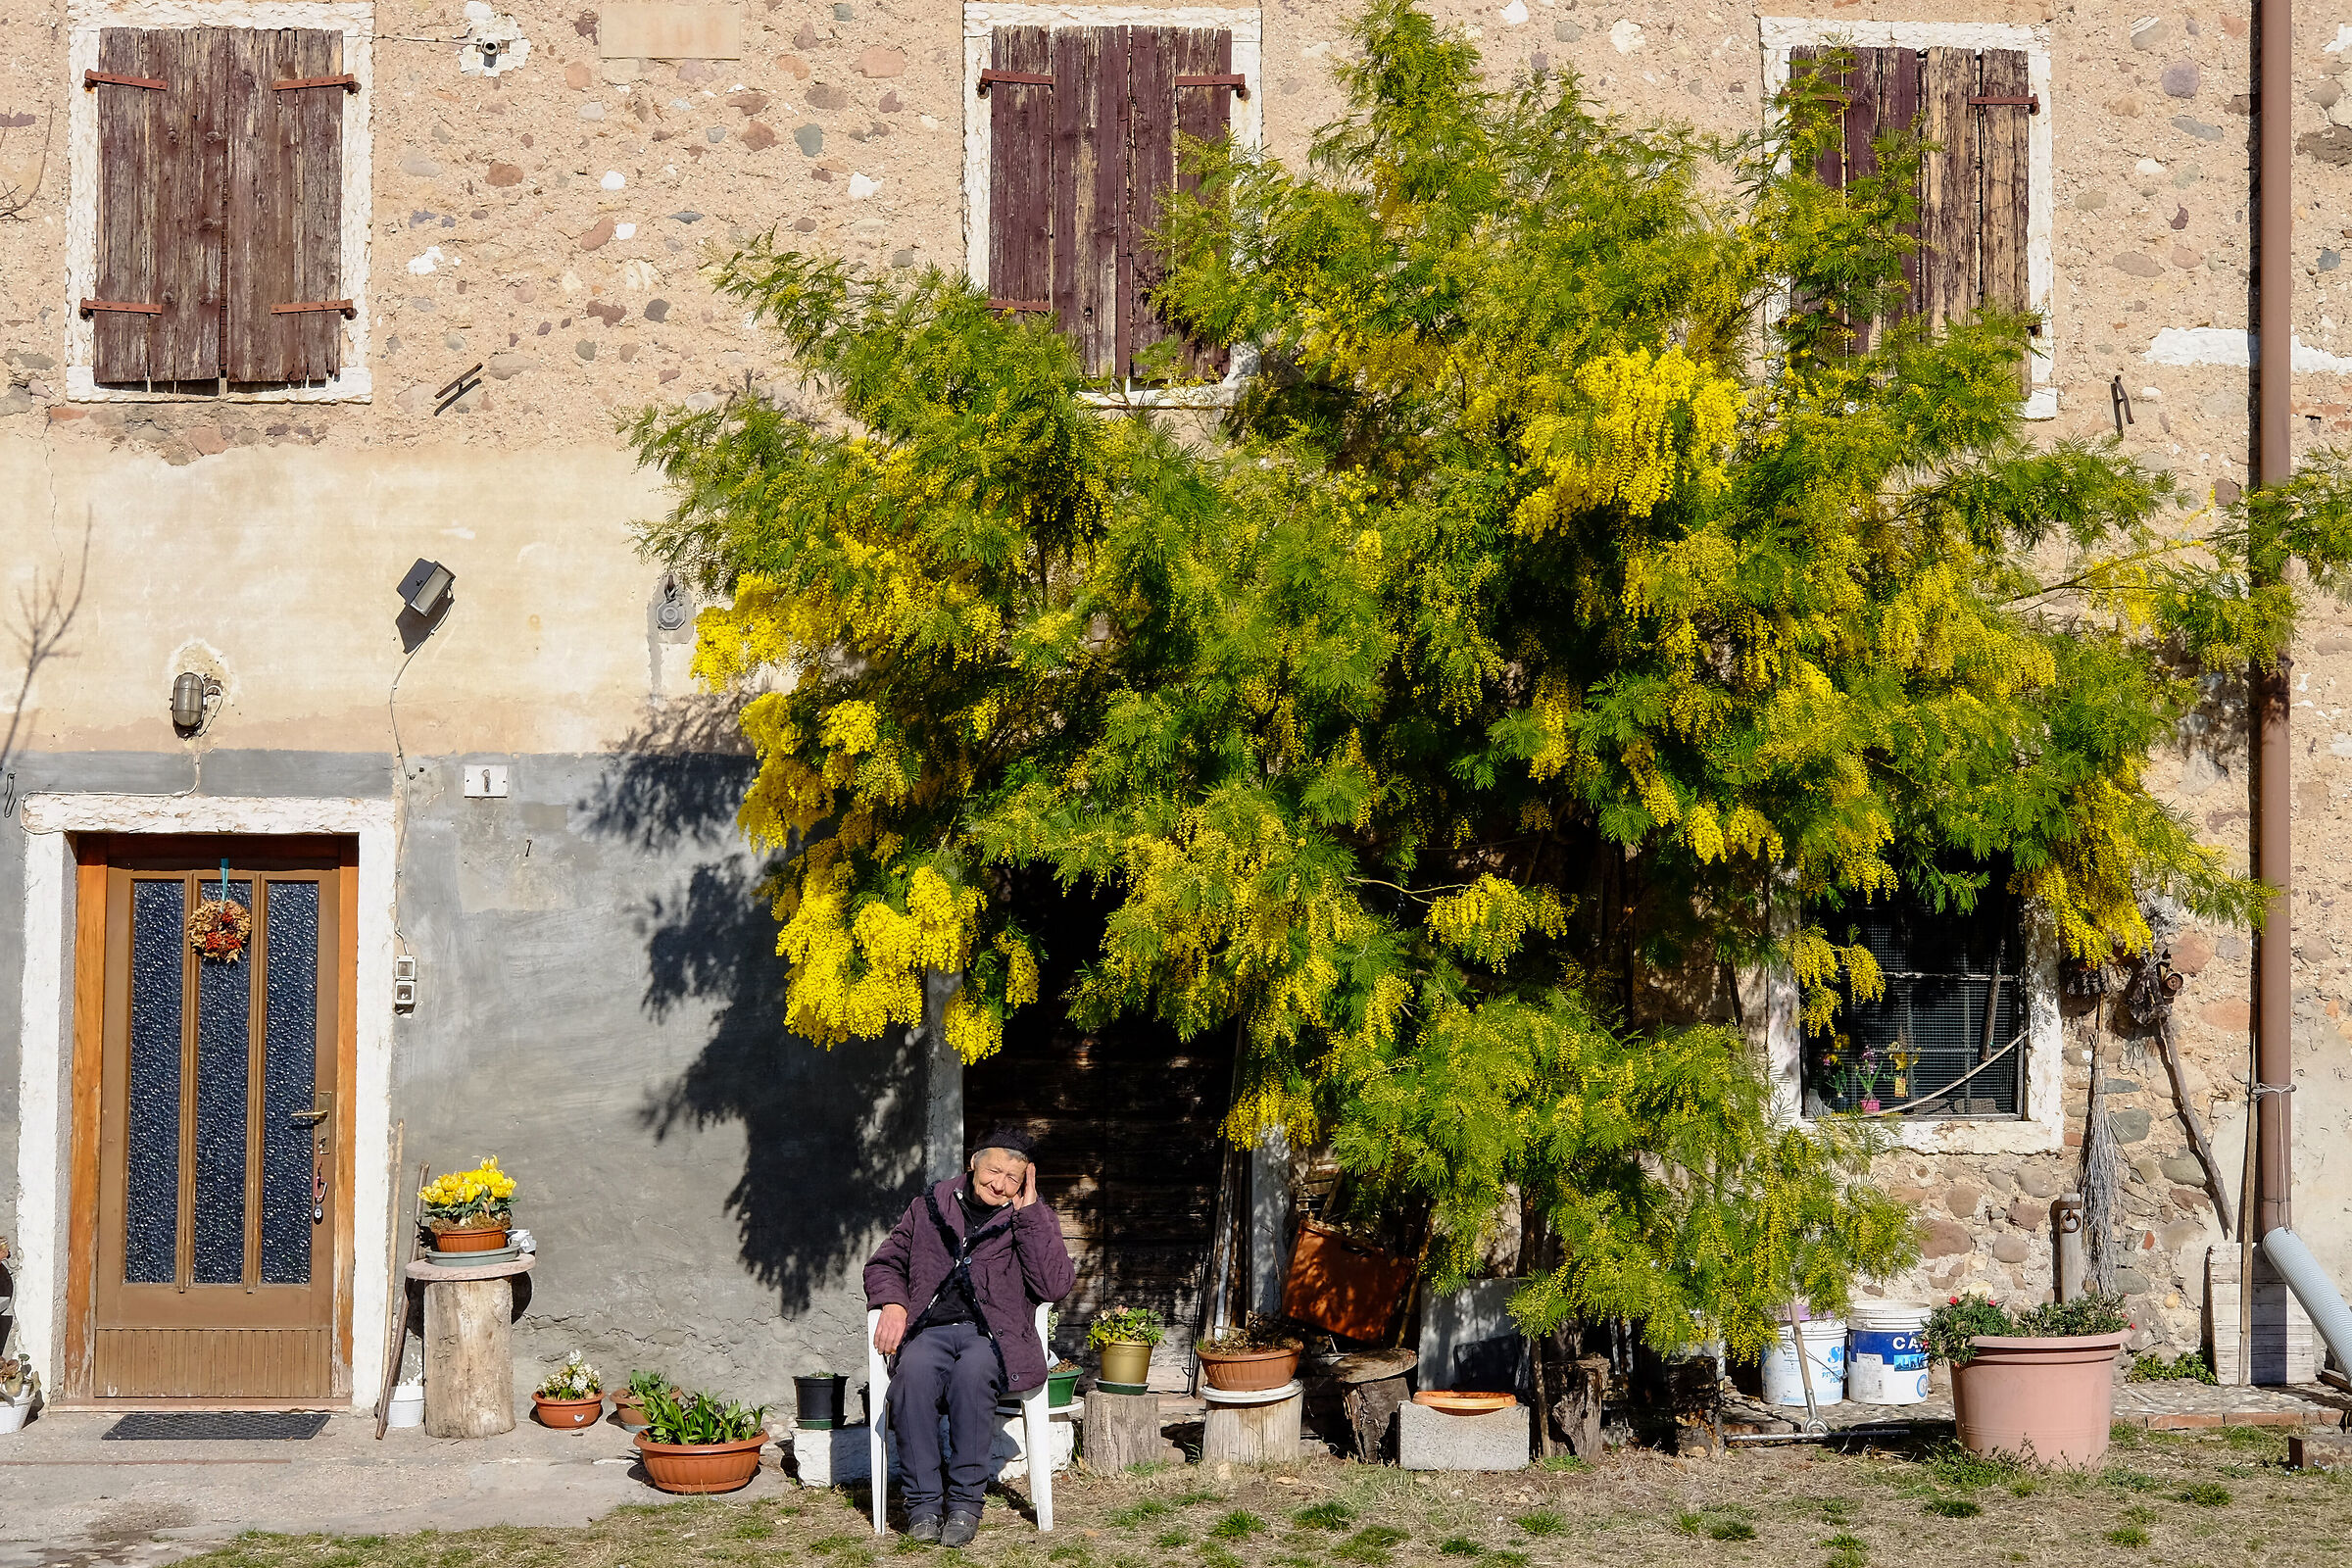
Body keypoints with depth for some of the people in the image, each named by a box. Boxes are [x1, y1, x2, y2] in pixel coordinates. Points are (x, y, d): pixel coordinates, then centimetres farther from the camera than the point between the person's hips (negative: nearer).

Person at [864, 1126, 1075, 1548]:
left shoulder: (1033, 1221, 13)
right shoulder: (929, 1207, 19)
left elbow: (1055, 1285, -4)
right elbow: (885, 1262, 24)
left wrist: (1027, 1212, -4)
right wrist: (892, 1303, 2)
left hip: (994, 1335, -2)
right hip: (929, 1330, 2)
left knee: (973, 1370, -38)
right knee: (914, 1371, -35)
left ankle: (964, 1500, -27)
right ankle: (923, 1501, -27)